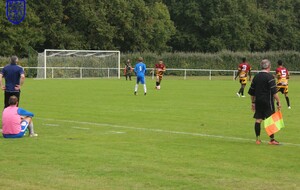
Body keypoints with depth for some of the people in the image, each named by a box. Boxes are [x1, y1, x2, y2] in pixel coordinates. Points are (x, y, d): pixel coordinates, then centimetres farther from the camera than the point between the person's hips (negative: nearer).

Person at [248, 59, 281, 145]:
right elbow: (274, 92, -16)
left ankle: (258, 139, 11)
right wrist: (278, 102, -13)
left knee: (258, 120, 8)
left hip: (258, 102, 6)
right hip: (268, 102, -6)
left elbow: (251, 92, 14)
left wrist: (253, 102, 23)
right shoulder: (270, 77, -10)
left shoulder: (256, 77, 9)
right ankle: (272, 139, 1)